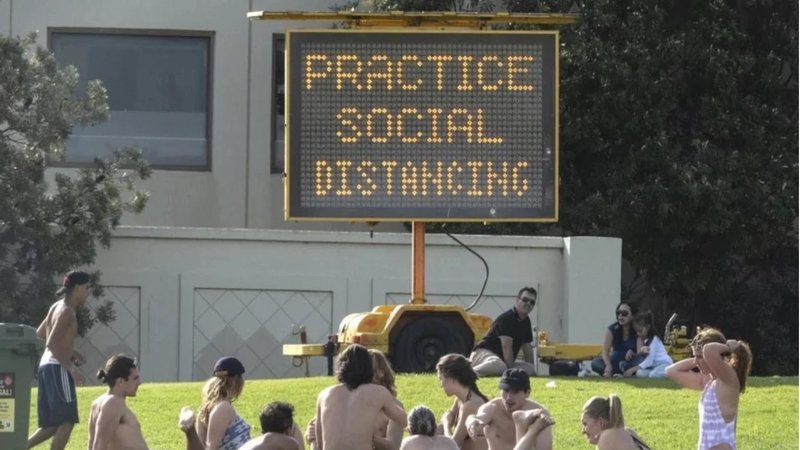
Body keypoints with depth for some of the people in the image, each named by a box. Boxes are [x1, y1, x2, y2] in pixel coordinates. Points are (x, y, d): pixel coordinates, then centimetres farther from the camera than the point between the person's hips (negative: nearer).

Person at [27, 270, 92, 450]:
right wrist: (71, 368, -21)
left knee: (53, 425, 11)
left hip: (46, 366, 10)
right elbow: (51, 344, -22)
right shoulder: (67, 312, -13)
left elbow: (40, 334, 26)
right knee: (67, 420, -6)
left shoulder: (57, 307, 15)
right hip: (58, 368, -10)